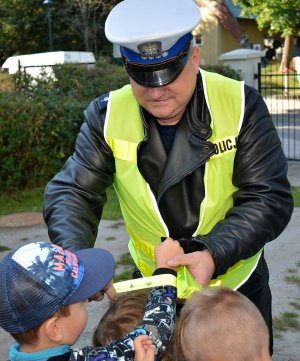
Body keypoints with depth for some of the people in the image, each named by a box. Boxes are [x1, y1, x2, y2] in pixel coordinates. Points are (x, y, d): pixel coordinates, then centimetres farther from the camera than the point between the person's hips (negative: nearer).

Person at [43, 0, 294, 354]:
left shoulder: (241, 105, -19)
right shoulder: (107, 116, -15)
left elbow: (269, 198, -19)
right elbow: (72, 192, -15)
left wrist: (216, 254, -34)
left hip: (237, 281, 0)